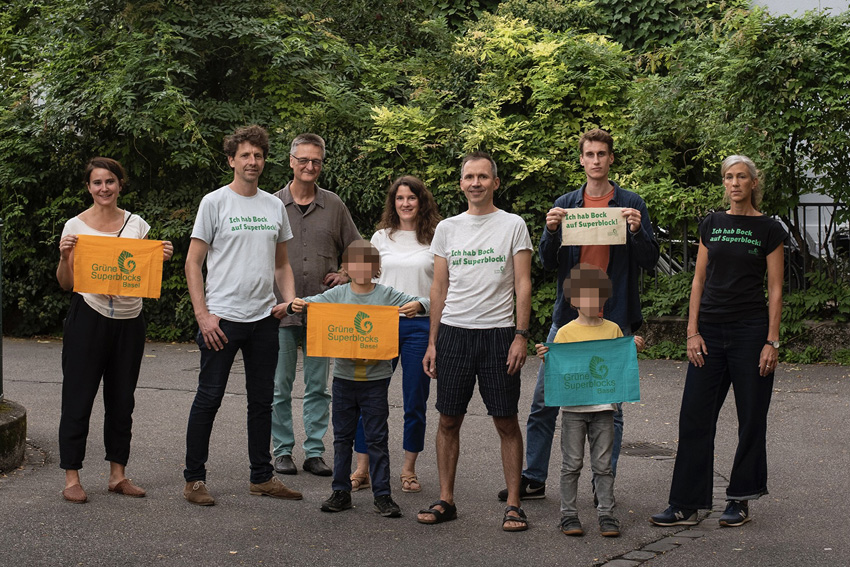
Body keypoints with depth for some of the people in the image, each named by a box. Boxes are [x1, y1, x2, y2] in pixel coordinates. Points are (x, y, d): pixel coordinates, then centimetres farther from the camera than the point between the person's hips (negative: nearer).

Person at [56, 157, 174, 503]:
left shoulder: (137, 225, 6)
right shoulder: (75, 227, 0)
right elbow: (66, 284, 3)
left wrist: (161, 259, -9)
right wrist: (64, 257, -15)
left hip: (128, 321, 3)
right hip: (89, 317, -3)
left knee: (122, 401, 9)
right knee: (78, 399, -2)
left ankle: (117, 474, 19)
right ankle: (71, 478, 6)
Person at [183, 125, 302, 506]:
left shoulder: (275, 206, 11)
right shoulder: (215, 202, -3)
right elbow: (193, 263, -5)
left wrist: (289, 298, 1)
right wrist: (203, 315, -12)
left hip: (264, 318, 5)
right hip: (222, 318, -5)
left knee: (262, 400, 12)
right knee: (209, 399, -1)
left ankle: (262, 477, 22)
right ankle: (194, 478, 9)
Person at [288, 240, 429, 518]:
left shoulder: (387, 295, -1)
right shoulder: (338, 294, 3)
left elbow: (420, 302, -4)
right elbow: (311, 304, 1)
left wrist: (418, 305, -27)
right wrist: (295, 305, -21)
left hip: (376, 378, -2)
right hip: (344, 377, 2)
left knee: (377, 439, 3)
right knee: (342, 437, 10)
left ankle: (382, 495, 8)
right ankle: (341, 492, 19)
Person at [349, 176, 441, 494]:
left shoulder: (436, 239, 4)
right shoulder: (381, 238, 10)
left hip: (421, 324, -1)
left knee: (415, 401, 4)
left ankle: (409, 469, 16)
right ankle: (362, 469, 6)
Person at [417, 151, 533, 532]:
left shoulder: (513, 226, 2)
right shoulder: (447, 228, 11)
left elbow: (523, 285, -1)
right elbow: (439, 289, 13)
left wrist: (521, 336, -10)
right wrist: (432, 342, 8)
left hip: (498, 333, -3)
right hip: (453, 332, 3)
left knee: (506, 421, 0)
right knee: (449, 420, 6)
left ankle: (513, 504, 6)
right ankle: (446, 500, 16)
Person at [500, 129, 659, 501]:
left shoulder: (631, 204, 3)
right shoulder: (565, 205, 8)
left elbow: (650, 261, 1)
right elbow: (548, 263, 6)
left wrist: (638, 231, -17)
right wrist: (551, 231, -12)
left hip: (614, 318, -2)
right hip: (568, 315, 2)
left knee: (610, 406, 4)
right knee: (543, 402, 3)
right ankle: (533, 480, 14)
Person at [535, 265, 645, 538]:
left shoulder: (612, 330, 8)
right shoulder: (566, 332, 2)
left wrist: (634, 349, -6)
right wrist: (547, 357, -17)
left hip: (603, 406, 1)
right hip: (573, 407, -1)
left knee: (603, 464, 5)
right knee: (572, 463, 3)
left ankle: (606, 513, 10)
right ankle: (568, 514, 10)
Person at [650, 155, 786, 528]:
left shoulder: (769, 229, -1)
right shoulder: (711, 224, 8)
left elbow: (775, 289, -2)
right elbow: (699, 280, 9)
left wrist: (772, 341, -8)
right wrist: (692, 332, 1)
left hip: (750, 330, -3)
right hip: (710, 330, 3)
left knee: (751, 419, 4)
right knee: (694, 417, 1)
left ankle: (740, 501, 17)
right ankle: (685, 505, 6)